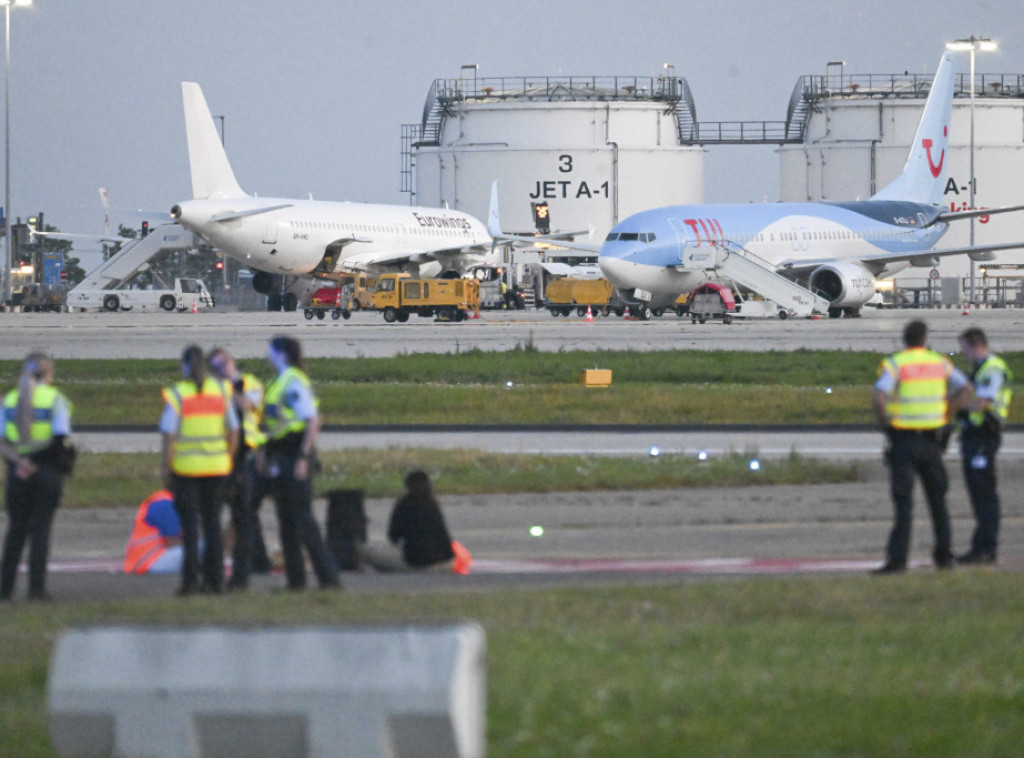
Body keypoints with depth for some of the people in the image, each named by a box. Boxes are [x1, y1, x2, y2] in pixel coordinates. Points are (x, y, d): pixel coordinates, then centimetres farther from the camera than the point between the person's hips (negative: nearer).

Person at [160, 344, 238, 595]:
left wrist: (165, 470, -5)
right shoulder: (221, 391, 3)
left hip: (186, 466, -4)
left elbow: (168, 436, -12)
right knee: (212, 523, 11)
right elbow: (233, 431, 7)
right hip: (216, 466, 4)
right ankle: (214, 579, 11)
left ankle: (190, 580, -6)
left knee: (189, 524, -1)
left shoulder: (177, 395, -9)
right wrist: (227, 461, 17)